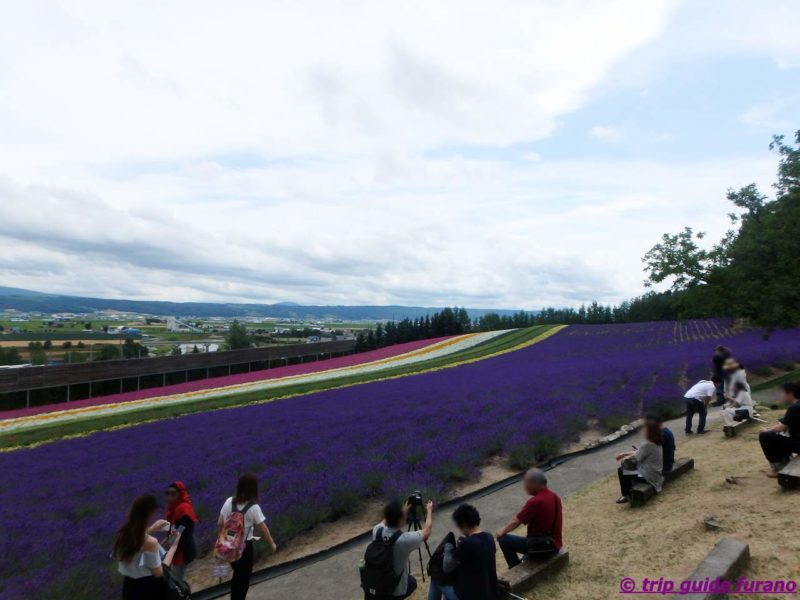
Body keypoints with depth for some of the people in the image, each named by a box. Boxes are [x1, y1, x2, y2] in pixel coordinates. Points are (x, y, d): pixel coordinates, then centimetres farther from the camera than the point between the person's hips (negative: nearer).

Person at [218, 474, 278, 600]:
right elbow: (263, 529, -13)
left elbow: (220, 523, 1)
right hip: (244, 546, -5)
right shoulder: (253, 507, -20)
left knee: (237, 574, 26)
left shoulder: (229, 502, -7)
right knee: (244, 577, 16)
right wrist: (272, 544, 1)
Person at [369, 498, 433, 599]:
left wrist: (403, 511, 13)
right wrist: (429, 511, 3)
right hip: (396, 591, -4)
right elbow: (427, 531, -11)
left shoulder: (377, 530, -18)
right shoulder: (405, 539, -32)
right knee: (412, 582, 28)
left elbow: (386, 521, 9)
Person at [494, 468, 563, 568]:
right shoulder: (555, 496, 1)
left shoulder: (535, 501, -25)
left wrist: (502, 531, 5)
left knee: (503, 539, 1)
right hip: (555, 545, 8)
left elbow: (515, 522, -14)